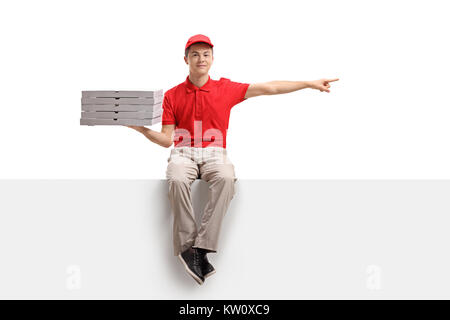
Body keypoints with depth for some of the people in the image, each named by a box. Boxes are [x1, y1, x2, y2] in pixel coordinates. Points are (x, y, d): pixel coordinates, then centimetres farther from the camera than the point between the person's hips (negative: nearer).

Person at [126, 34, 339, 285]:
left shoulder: (225, 89, 11)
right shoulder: (172, 95, 11)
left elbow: (268, 88, 9)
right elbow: (167, 139, 8)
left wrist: (309, 83, 6)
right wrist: (144, 130, -11)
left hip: (214, 153, 0)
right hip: (183, 152, 0)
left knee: (226, 179, -35)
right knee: (177, 179, -35)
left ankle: (202, 248, -36)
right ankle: (187, 248, -29)